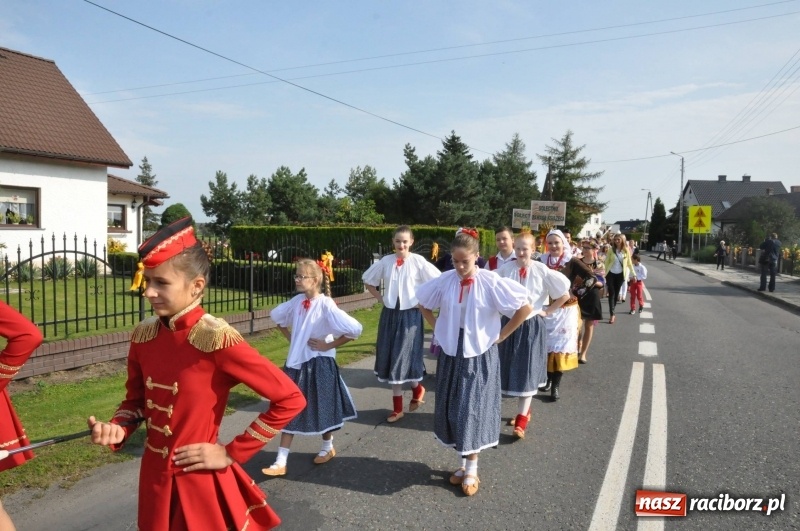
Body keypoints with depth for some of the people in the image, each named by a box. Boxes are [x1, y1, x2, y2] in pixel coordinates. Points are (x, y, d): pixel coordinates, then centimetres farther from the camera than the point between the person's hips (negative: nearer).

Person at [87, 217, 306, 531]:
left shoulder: (216, 340, -22)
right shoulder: (143, 336, -4)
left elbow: (290, 399, -21)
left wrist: (231, 453, -15)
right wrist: (117, 429, -9)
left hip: (200, 482, -5)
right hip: (153, 477, 6)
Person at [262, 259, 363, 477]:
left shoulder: (325, 305, -19)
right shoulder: (296, 301, -1)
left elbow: (355, 330, -25)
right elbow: (277, 317, 20)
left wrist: (329, 345, -16)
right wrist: (290, 337, 9)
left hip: (319, 364, -5)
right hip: (296, 363, 6)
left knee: (321, 409, 12)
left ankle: (328, 448, 38)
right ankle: (280, 463, 13)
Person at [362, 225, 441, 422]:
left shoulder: (418, 261, -9)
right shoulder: (385, 262, 1)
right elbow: (368, 280, 15)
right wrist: (380, 298, 5)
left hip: (410, 315, -4)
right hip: (390, 314, 4)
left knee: (405, 358, -3)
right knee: (390, 360, 7)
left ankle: (417, 389, 31)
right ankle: (397, 408, 19)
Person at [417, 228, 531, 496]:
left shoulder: (491, 282, -14)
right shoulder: (444, 281, -5)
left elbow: (525, 308, -12)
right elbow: (423, 304, 13)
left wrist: (500, 336, -7)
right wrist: (438, 328, 5)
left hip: (480, 355, -3)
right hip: (451, 353, 4)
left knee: (473, 411, 0)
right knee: (452, 410, 10)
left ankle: (472, 468, 16)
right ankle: (464, 462, 27)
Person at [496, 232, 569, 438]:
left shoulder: (542, 271, -11)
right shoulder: (505, 269, -7)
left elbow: (564, 294, -2)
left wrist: (547, 311, -2)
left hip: (532, 326, -2)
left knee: (527, 372, -1)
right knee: (511, 370, 11)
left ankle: (521, 421, 3)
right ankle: (525, 411, 29)